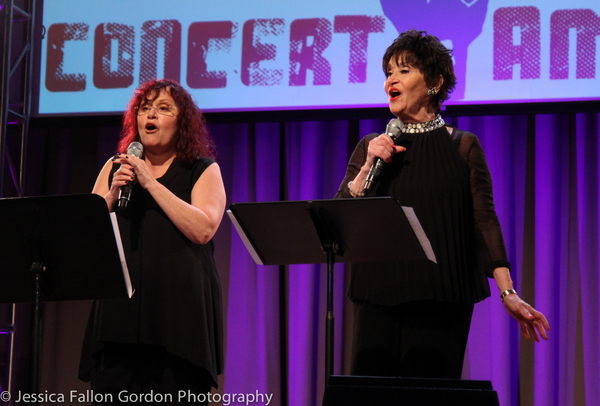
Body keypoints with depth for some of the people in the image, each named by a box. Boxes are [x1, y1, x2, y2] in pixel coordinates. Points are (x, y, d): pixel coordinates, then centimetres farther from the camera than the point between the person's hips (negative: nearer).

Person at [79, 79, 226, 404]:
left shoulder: (203, 170, 7)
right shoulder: (115, 168, 18)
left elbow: (203, 230, -11)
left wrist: (151, 183, -10)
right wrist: (113, 195, -7)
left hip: (179, 311, -3)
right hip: (118, 308, 3)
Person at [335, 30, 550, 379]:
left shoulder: (463, 147, 4)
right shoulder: (371, 147, 11)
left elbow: (484, 220, -1)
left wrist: (508, 293, -9)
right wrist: (368, 167, -8)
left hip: (441, 298, -2)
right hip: (378, 297, 2)